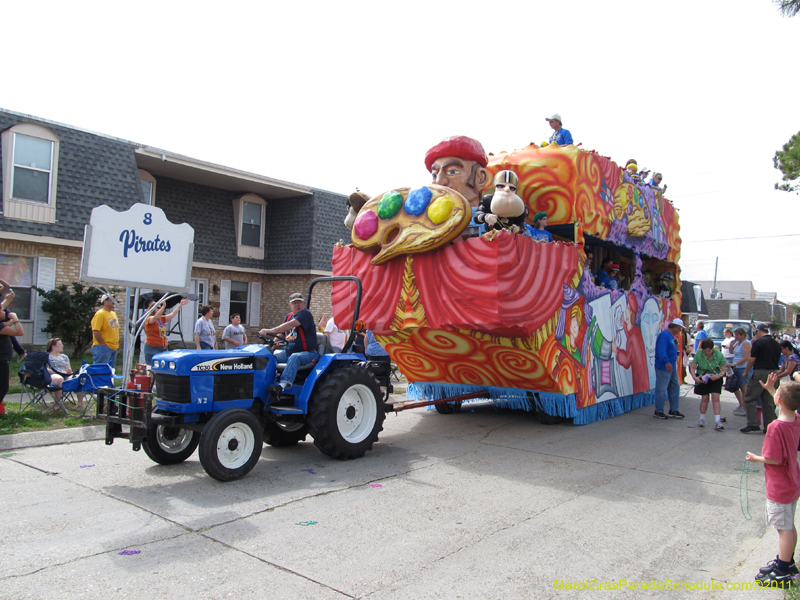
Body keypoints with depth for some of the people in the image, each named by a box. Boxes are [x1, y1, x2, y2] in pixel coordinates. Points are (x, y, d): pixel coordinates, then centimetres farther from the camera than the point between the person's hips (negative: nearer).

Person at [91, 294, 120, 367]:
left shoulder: (114, 314, 16)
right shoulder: (100, 314, -12)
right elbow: (95, 331, -19)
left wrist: (117, 343, 16)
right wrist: (102, 344, -18)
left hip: (113, 347, 9)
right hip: (103, 347, -9)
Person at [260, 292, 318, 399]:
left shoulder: (305, 314, -10)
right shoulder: (289, 316, 17)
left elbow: (289, 325, -24)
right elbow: (281, 333, 21)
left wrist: (269, 331, -29)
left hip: (308, 353, -8)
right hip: (290, 351, 9)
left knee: (294, 357, -38)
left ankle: (282, 386, -55)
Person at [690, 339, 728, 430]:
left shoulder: (719, 355, -17)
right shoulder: (699, 354, -15)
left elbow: (723, 370, -12)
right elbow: (692, 367, -10)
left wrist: (718, 376, -31)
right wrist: (694, 377, -24)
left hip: (715, 377, -1)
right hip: (702, 377, 1)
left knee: (715, 398, -10)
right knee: (704, 398, 3)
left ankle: (718, 422, -10)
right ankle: (702, 419, 20)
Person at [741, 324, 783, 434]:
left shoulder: (758, 342, -10)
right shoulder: (777, 344, 11)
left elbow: (752, 360, -9)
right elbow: (777, 359, 17)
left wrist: (746, 372, 3)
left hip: (760, 372, -7)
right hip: (773, 373, 7)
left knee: (750, 398, 0)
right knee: (769, 401, 11)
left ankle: (753, 424, -6)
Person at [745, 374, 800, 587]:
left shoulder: (775, 427, -29)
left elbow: (774, 459, -26)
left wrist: (756, 458, -9)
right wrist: (770, 389, 20)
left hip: (779, 488, -9)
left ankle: (782, 573, 14)